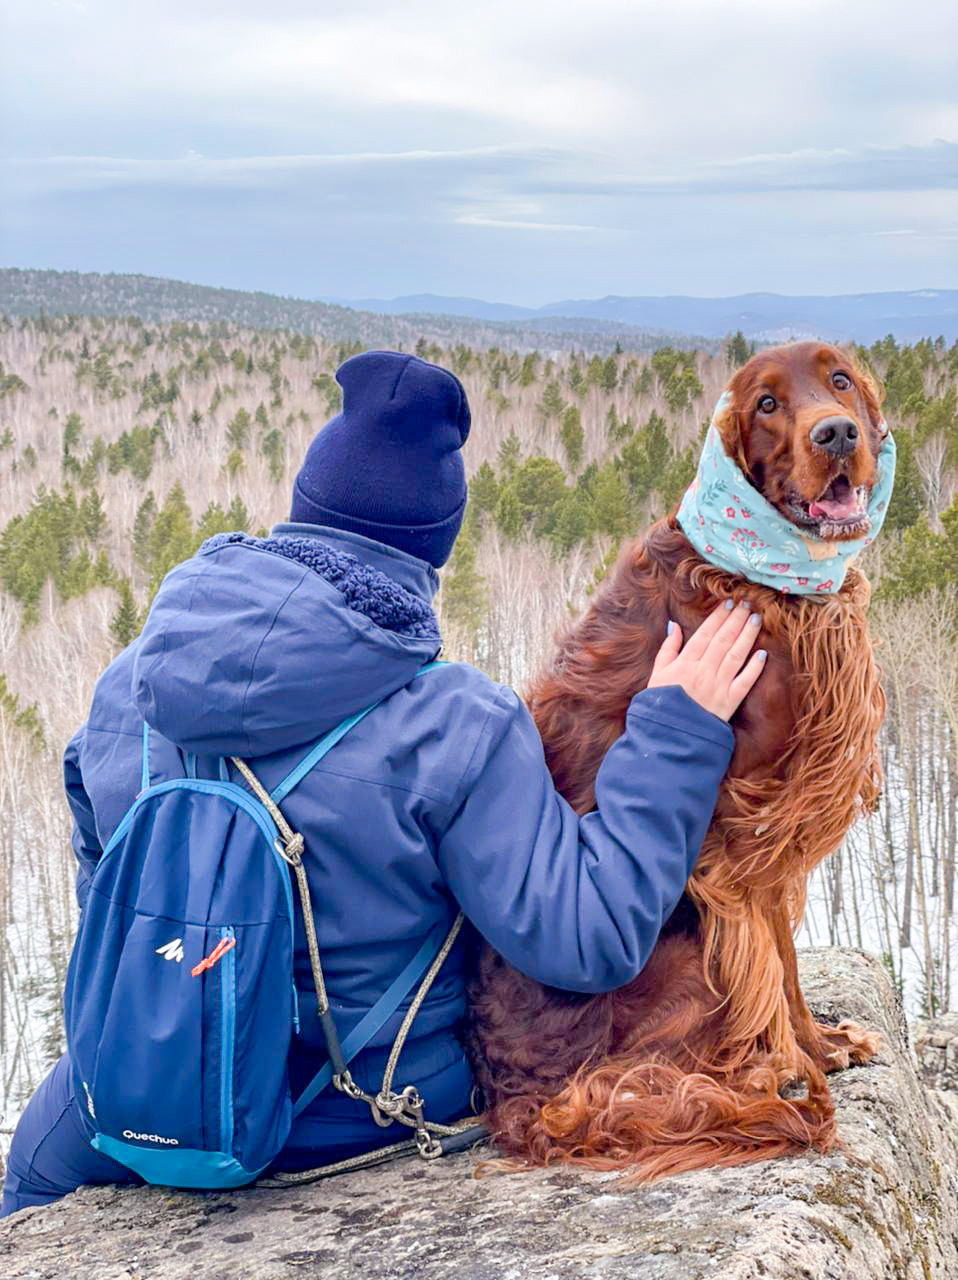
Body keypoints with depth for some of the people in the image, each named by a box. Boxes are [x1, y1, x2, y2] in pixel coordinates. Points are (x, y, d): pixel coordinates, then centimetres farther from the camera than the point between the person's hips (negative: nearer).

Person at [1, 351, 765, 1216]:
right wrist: (677, 731, -15)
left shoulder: (128, 687, -9)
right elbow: (586, 939, -21)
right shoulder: (455, 728, -24)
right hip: (370, 1131, -2)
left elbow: (104, 897, 6)